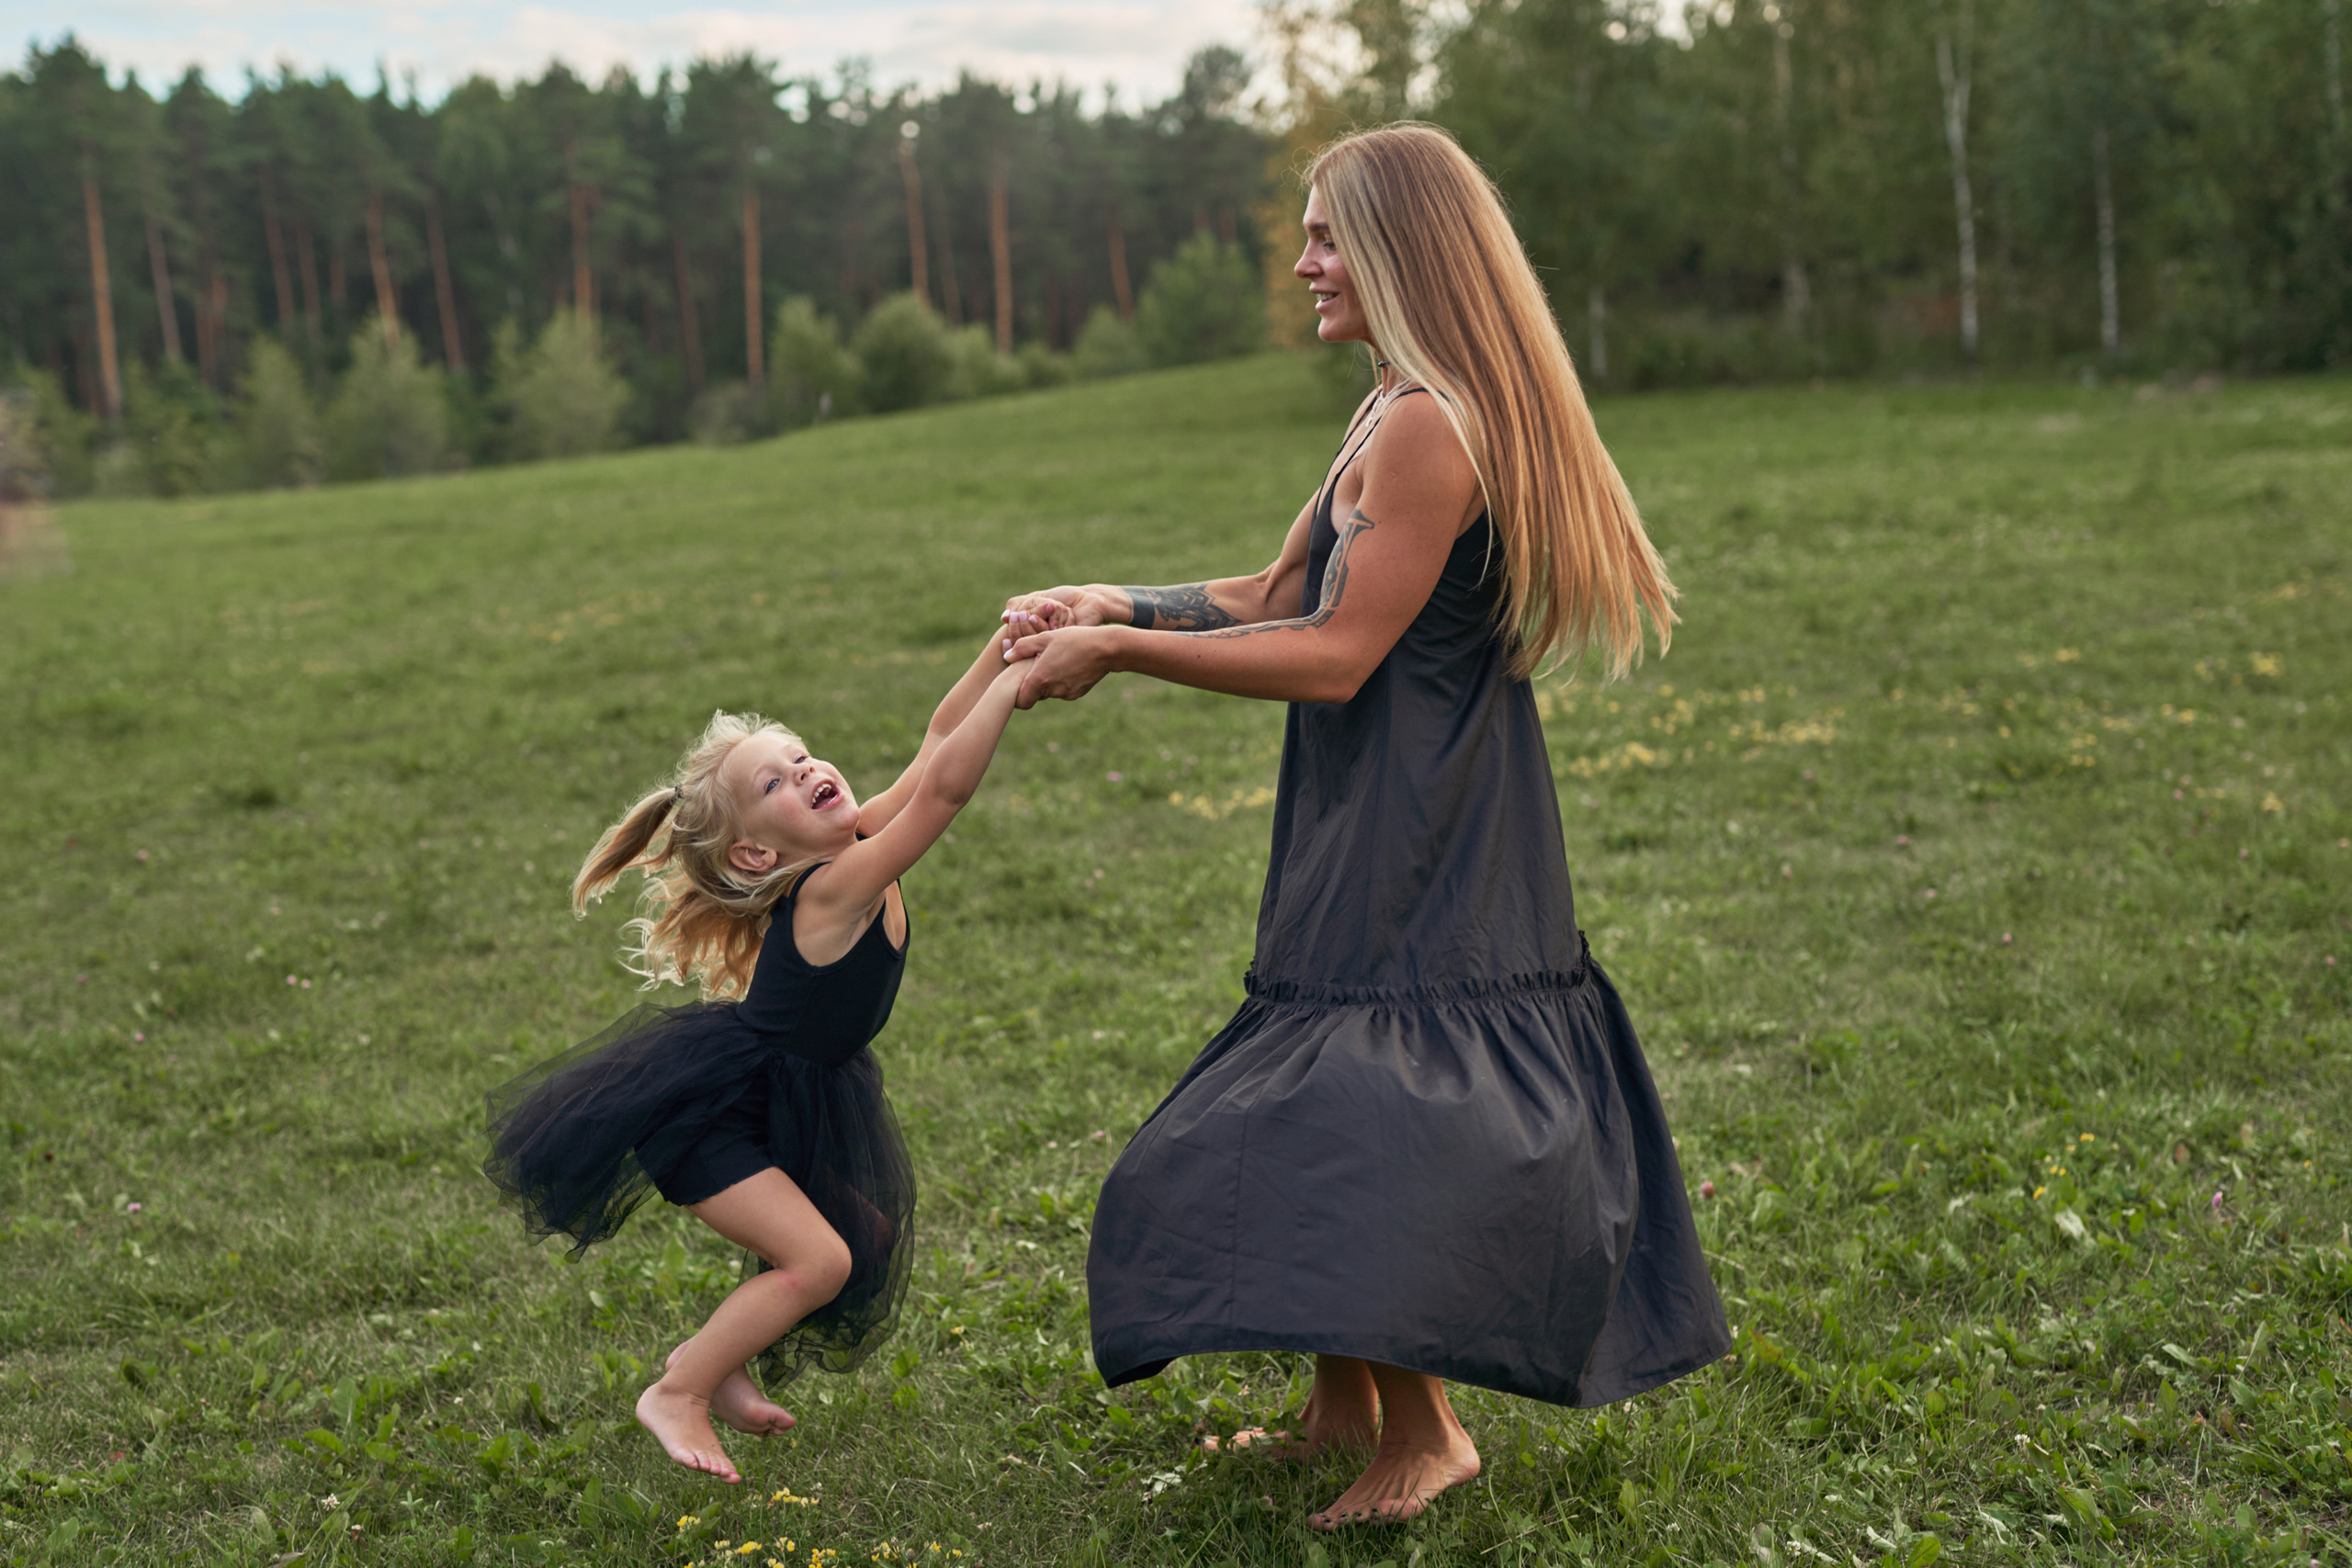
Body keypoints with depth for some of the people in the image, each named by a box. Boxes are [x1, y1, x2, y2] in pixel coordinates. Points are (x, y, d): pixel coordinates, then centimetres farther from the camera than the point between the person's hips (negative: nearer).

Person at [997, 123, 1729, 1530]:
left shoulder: (1426, 426, -19)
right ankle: (1344, 1406, 28)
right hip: (1396, 821, 10)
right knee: (1327, 1104, 16)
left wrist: (1120, 655, -17)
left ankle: (1421, 1427, 7)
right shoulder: (1402, 413, 13)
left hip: (1416, 839, -10)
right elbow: (1281, 597, 13)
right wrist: (1121, 605, 2)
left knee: (1352, 1115, -5)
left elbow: (1333, 657, -22)